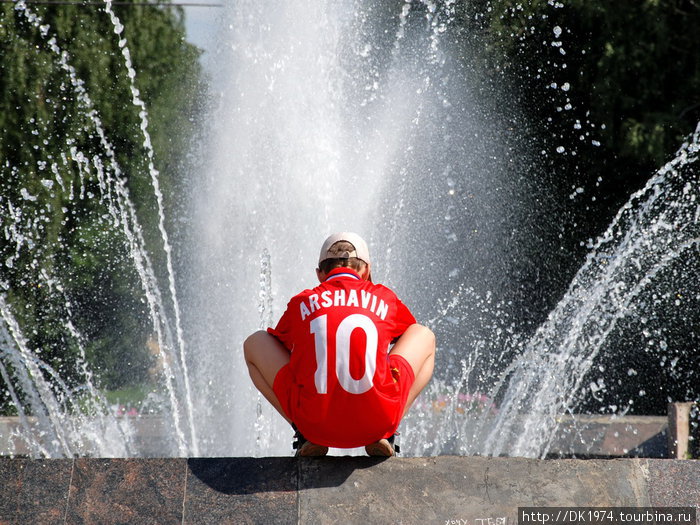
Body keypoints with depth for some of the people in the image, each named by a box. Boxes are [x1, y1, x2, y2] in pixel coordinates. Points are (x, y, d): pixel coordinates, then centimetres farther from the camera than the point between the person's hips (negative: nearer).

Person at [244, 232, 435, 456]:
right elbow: (414, 335, 39)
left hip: (314, 423, 0)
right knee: (425, 336, 27)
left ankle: (307, 437, 9)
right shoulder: (384, 298, 17)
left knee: (255, 343, 25)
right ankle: (384, 436, 9)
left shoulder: (301, 303, 15)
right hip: (379, 421, 0)